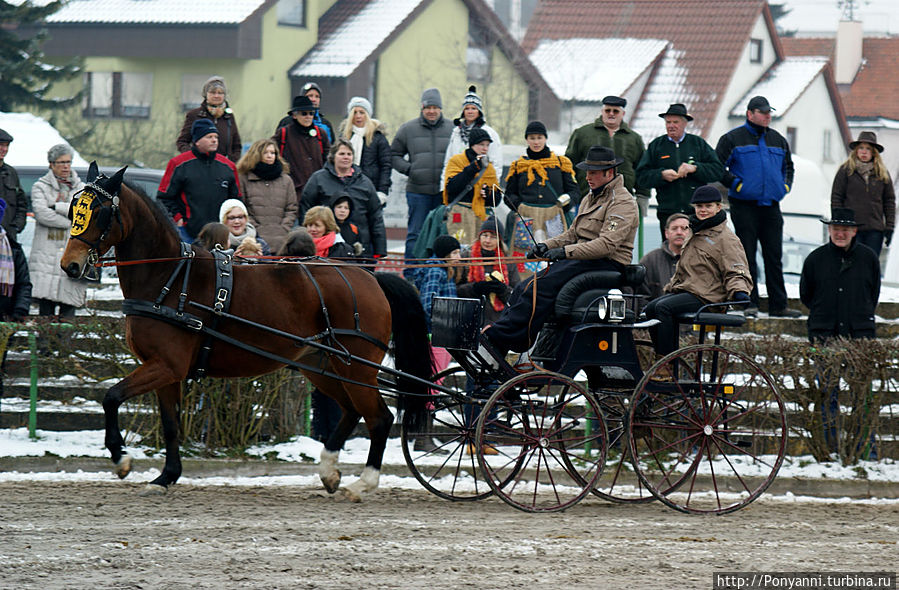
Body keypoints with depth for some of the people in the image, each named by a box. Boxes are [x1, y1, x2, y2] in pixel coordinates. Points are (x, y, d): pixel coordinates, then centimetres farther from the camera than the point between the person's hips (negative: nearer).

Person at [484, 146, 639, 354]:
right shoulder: (590, 199, 22)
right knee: (524, 289, -9)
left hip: (606, 264, -9)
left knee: (541, 287, -27)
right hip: (582, 258, 9)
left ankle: (498, 340, -31)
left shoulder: (623, 203, -9)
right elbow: (572, 234, 25)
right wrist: (546, 245, 5)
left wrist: (566, 252, -25)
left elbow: (607, 243, -21)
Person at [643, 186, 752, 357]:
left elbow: (736, 273, -9)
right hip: (683, 290, 9)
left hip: (706, 297, -9)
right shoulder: (696, 234, 23)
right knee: (650, 309, -12)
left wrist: (739, 292, -28)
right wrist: (670, 288, 23)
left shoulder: (726, 238, -3)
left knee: (663, 308, -27)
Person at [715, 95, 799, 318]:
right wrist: (735, 184, -11)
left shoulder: (778, 141, 16)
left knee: (774, 257, 5)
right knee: (747, 257, -3)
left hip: (771, 207, 5)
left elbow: (788, 166, 31)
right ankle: (750, 303, 1)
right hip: (744, 206, -5)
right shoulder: (733, 139, 0)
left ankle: (778, 305, 7)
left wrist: (785, 185, 15)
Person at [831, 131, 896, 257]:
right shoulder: (846, 170, 2)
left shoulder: (882, 173, 9)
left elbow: (890, 200, 12)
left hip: (875, 230, 2)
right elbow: (836, 198, 2)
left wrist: (889, 227, 5)